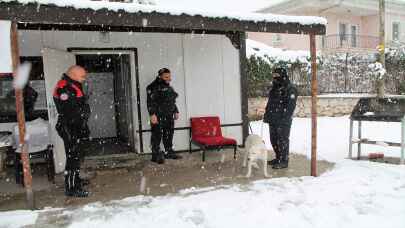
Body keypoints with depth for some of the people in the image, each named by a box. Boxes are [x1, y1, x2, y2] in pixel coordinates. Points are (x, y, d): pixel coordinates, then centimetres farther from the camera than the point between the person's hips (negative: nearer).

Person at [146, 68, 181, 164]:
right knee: (157, 135, -5)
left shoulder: (169, 87, 17)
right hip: (158, 116, -8)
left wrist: (176, 111, 20)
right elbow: (150, 102, -15)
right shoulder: (153, 87, -9)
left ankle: (169, 152, 24)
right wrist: (152, 114, -23)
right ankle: (156, 155, 2)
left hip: (169, 116, 8)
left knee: (169, 134, 12)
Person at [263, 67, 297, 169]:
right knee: (274, 140, 15)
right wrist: (266, 115, 16)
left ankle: (284, 161, 8)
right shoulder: (274, 89, 16)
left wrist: (284, 118, -22)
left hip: (283, 121, -9)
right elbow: (269, 103, 23)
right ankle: (278, 158, 30)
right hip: (273, 120, 9)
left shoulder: (290, 89, -10)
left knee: (283, 141, -2)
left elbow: (291, 105, -17)